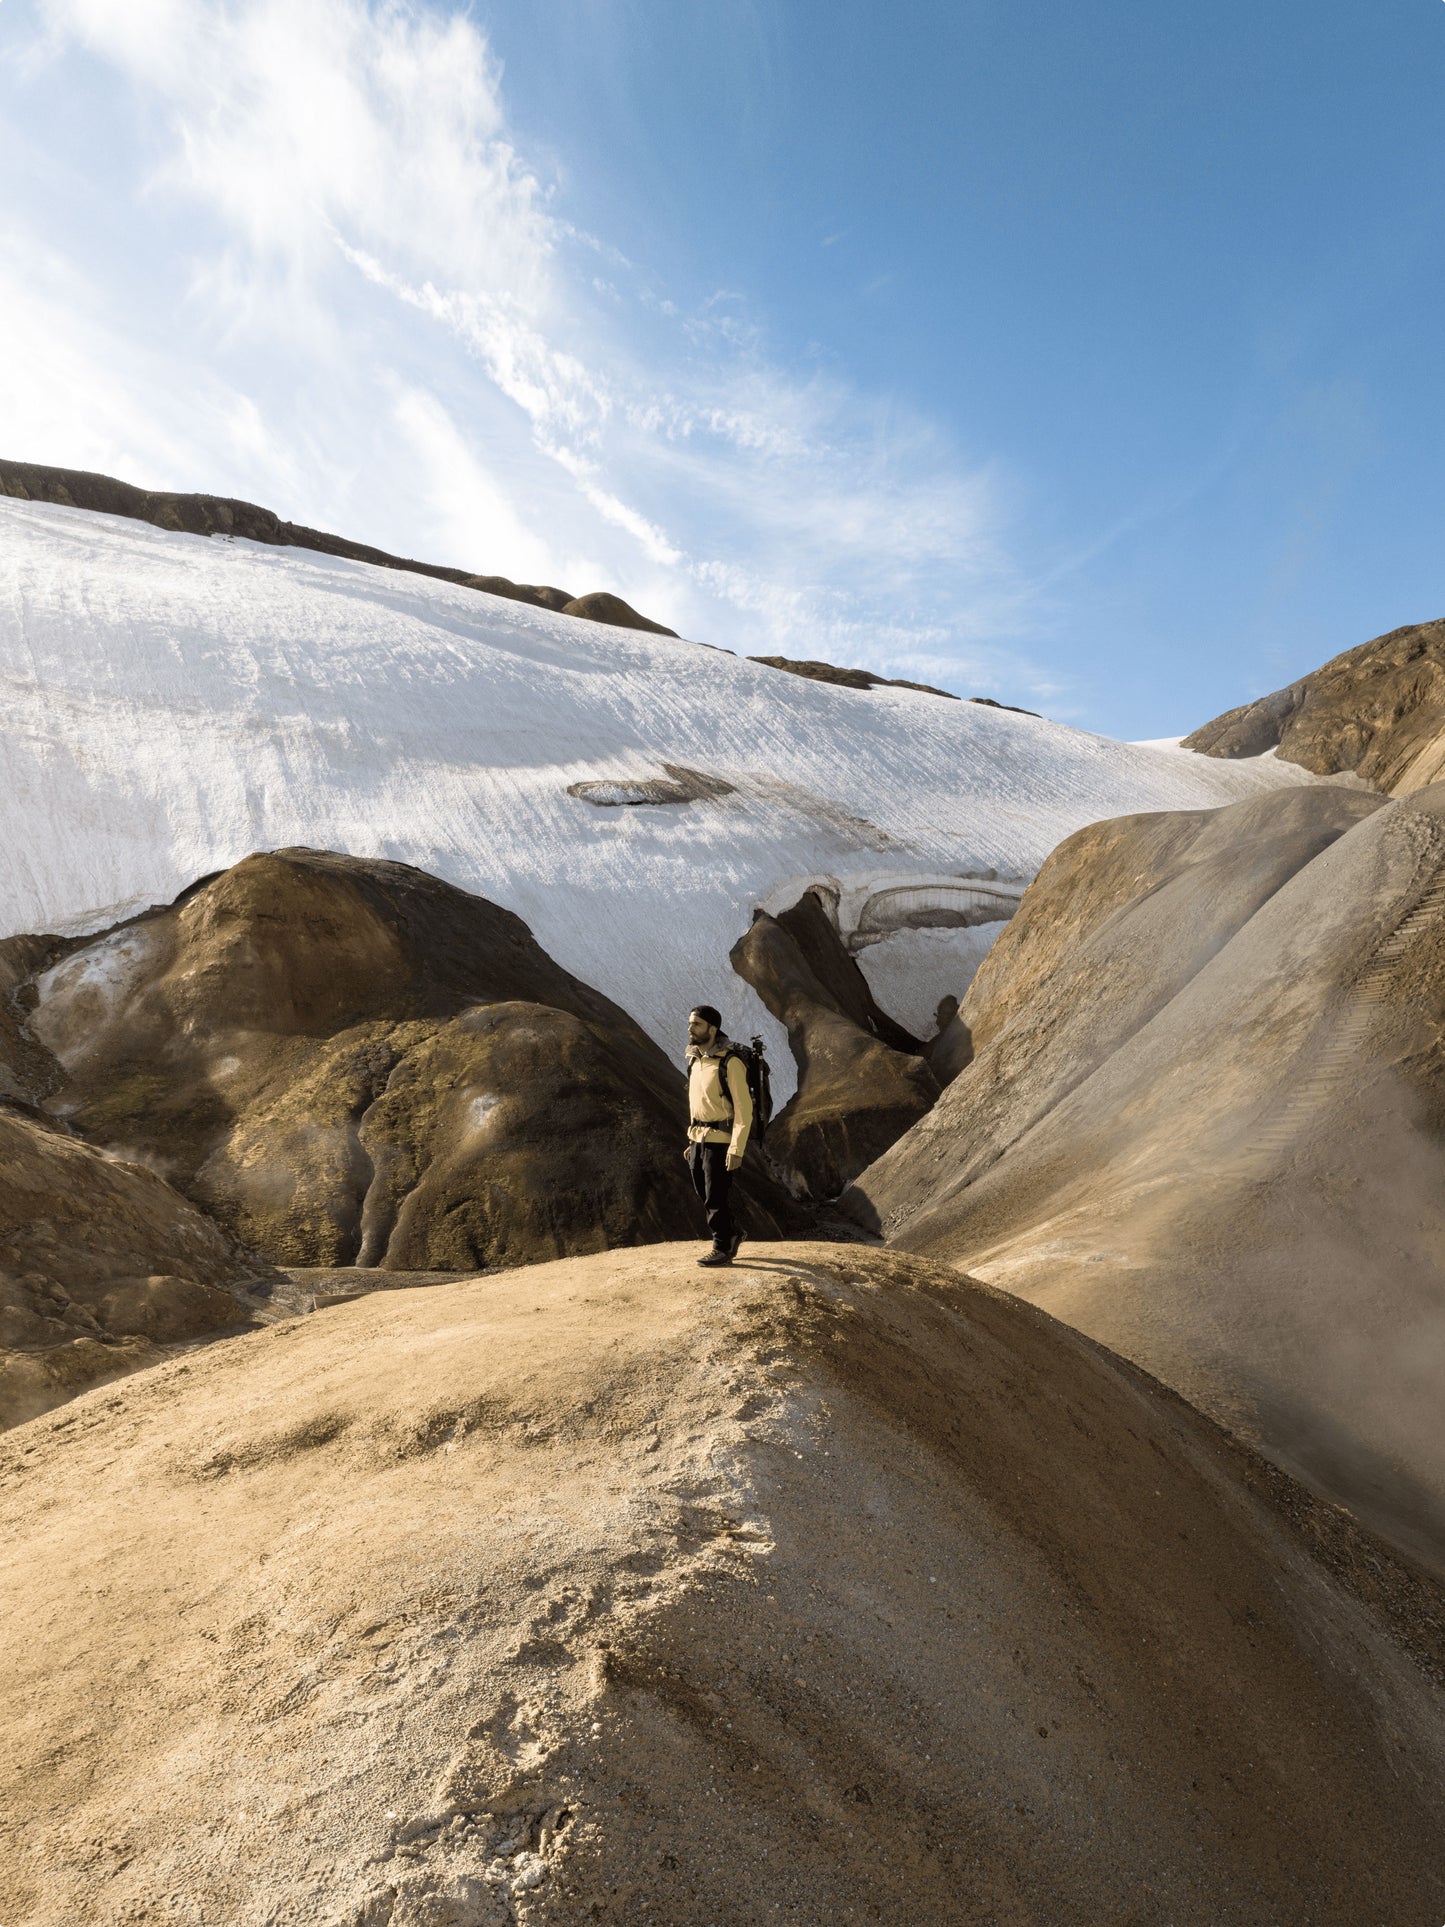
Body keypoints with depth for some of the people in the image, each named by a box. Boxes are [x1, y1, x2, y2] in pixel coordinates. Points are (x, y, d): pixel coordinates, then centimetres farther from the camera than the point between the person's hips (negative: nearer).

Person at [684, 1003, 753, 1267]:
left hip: (720, 1140, -8)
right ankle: (731, 1234, 33)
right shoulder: (695, 1060, 8)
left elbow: (744, 1109, -18)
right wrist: (692, 1141, 18)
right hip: (698, 1139, 8)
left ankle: (722, 1248, 15)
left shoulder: (730, 1062, -17)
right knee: (704, 1193, 15)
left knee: (717, 1197, 0)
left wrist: (737, 1149, -21)